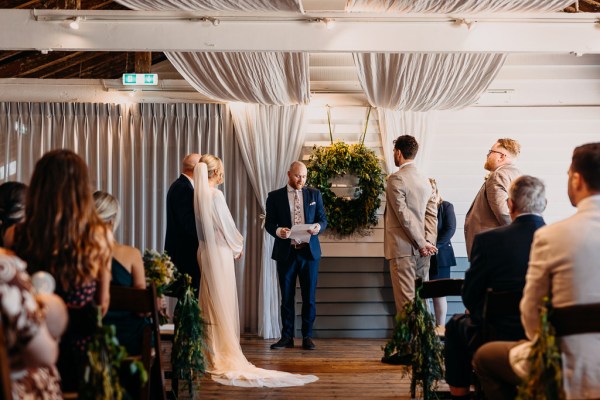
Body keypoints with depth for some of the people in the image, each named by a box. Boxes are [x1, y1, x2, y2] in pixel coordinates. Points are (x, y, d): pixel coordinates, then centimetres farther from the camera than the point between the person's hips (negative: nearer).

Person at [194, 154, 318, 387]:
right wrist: (237, 247, 5)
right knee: (221, 304, -1)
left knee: (209, 304, 12)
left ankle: (212, 354, 18)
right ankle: (221, 357, 3)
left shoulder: (197, 195, 6)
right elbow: (226, 227, -12)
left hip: (205, 251, 8)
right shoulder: (215, 195, -16)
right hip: (220, 252, -7)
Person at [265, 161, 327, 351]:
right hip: (286, 251, -1)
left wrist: (318, 226, -14)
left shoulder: (314, 194, 8)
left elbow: (323, 219, 8)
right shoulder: (275, 196, 4)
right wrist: (278, 231, -19)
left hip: (309, 251, 1)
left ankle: (307, 336, 10)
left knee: (309, 296, 3)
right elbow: (269, 223, 2)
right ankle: (287, 336, 12)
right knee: (287, 296, 5)